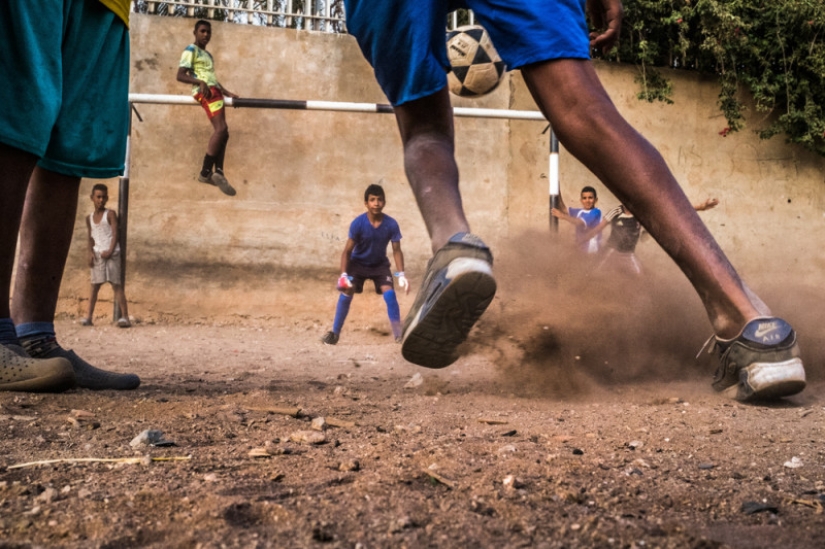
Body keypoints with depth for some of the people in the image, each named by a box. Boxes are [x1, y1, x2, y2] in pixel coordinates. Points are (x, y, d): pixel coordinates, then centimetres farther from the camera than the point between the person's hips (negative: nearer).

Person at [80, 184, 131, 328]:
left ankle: (125, 316, -10)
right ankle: (89, 316, 7)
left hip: (111, 253, -4)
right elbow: (90, 237, 11)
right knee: (95, 285, 5)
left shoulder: (110, 214, 1)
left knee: (116, 284, -7)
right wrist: (90, 252, -4)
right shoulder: (89, 218, 13)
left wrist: (110, 251, -18)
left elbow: (115, 233, -6)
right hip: (97, 254, 4)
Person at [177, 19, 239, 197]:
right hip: (205, 92, -9)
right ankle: (206, 172, -19)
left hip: (214, 91, 9)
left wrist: (227, 92, 20)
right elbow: (180, 75, -8)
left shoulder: (208, 55, 28)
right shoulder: (190, 50, 2)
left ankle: (218, 172, -3)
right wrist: (200, 82, -24)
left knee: (222, 132, 0)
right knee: (221, 129, -21)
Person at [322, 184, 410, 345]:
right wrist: (343, 274, -29)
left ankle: (399, 333, -7)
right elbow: (347, 250, -20)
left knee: (390, 294, -17)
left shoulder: (391, 224, -22)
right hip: (358, 263, -1)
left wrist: (401, 274, -21)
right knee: (346, 294, -14)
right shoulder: (358, 223, -26)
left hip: (380, 264, 1)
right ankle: (335, 332, -1)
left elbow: (397, 250, -12)